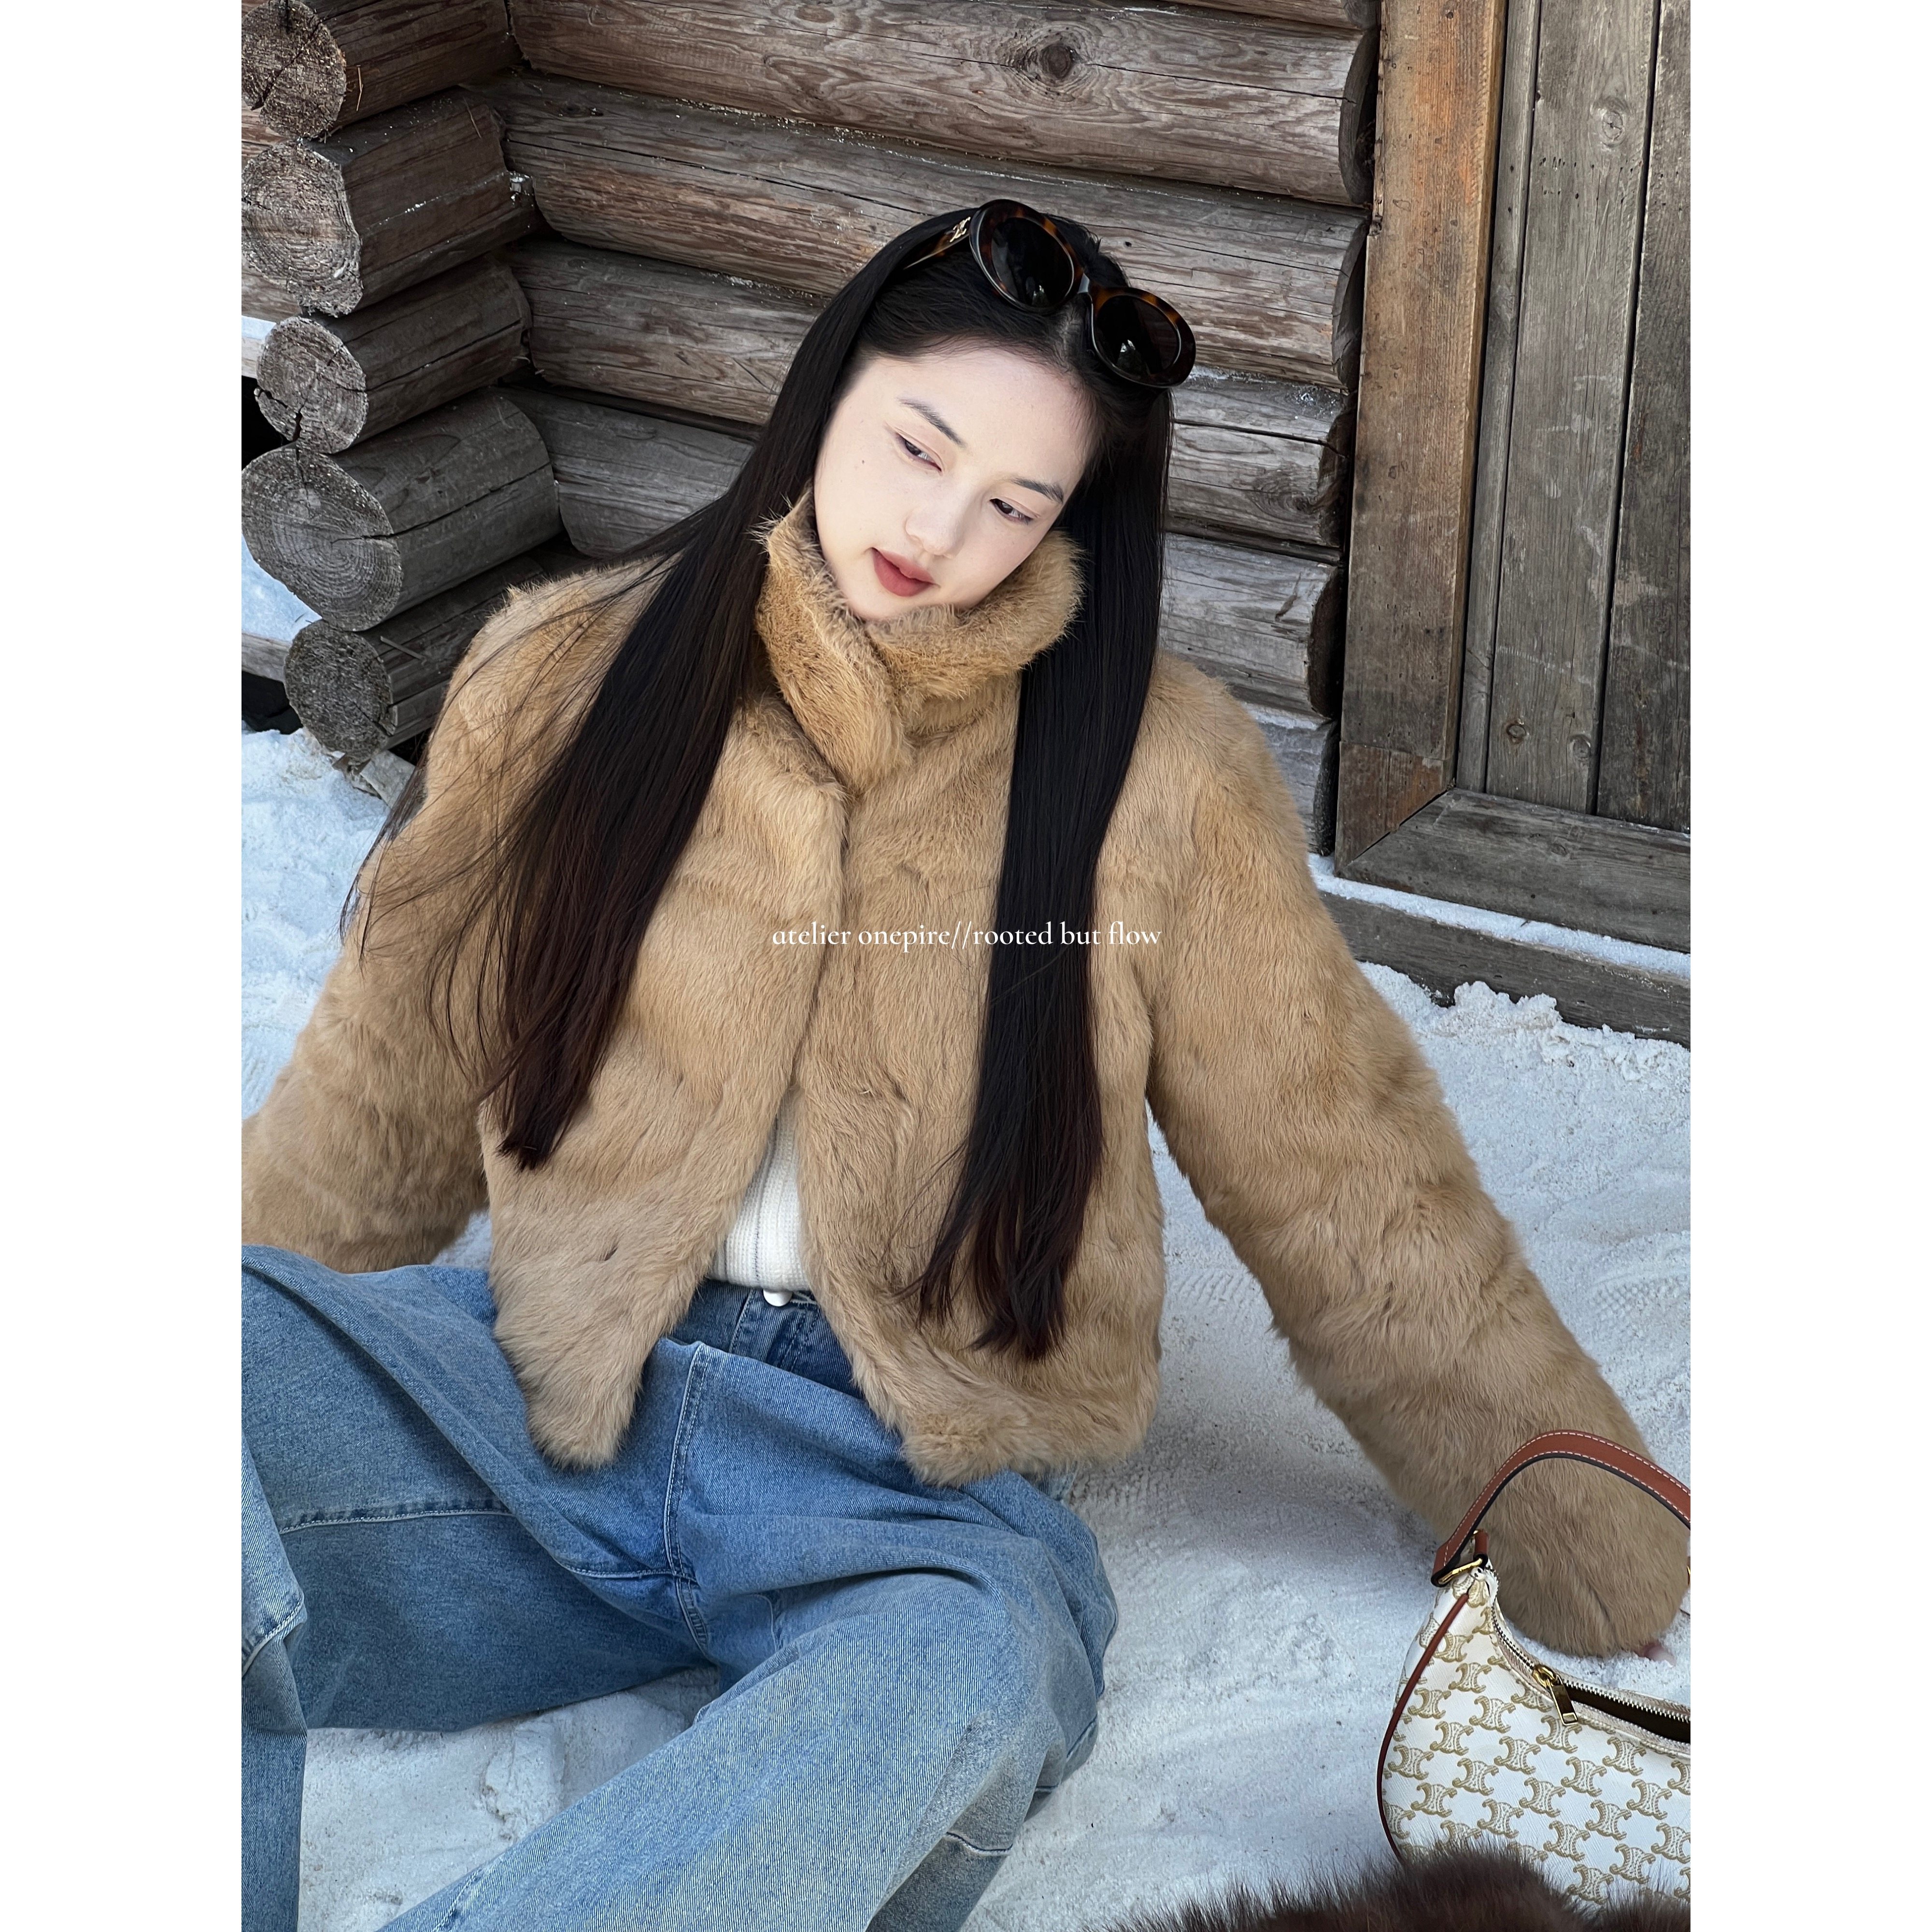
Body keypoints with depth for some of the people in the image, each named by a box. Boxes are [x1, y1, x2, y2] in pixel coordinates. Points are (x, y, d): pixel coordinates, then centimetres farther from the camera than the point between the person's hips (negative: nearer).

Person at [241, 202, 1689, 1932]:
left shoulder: (1155, 772, 2)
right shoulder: (571, 678, 7)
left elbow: (1358, 1203, 7)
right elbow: (377, 1107, 17)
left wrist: (1608, 1575, 7)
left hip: (914, 1490, -2)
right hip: (551, 1395, 2)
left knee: (955, 1692, -38)